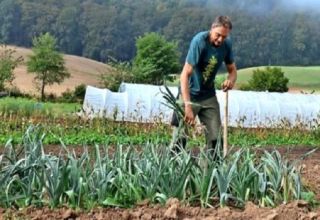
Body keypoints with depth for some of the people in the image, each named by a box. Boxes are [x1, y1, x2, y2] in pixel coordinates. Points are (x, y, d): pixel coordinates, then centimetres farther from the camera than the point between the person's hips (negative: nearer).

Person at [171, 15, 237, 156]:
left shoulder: (226, 44, -5)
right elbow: (185, 74, -29)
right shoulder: (199, 41, -23)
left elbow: (232, 69, 10)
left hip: (209, 95, 5)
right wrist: (187, 105, -38)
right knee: (180, 136, -10)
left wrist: (230, 80, -16)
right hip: (189, 94, -5)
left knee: (215, 137, 2)